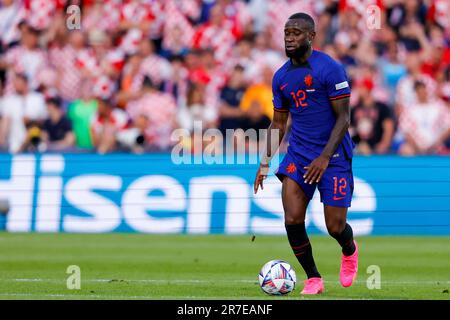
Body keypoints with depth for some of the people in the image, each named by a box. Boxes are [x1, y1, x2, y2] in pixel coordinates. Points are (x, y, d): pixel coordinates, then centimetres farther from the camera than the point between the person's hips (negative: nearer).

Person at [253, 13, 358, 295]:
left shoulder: (330, 69, -12)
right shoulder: (281, 77, 6)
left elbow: (343, 118, -13)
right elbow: (278, 123, 16)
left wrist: (325, 157, -21)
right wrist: (266, 162, 8)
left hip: (333, 155, -5)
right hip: (298, 154, 5)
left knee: (335, 227, -4)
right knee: (293, 221, -11)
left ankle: (350, 251, 33)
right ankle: (314, 279, 6)